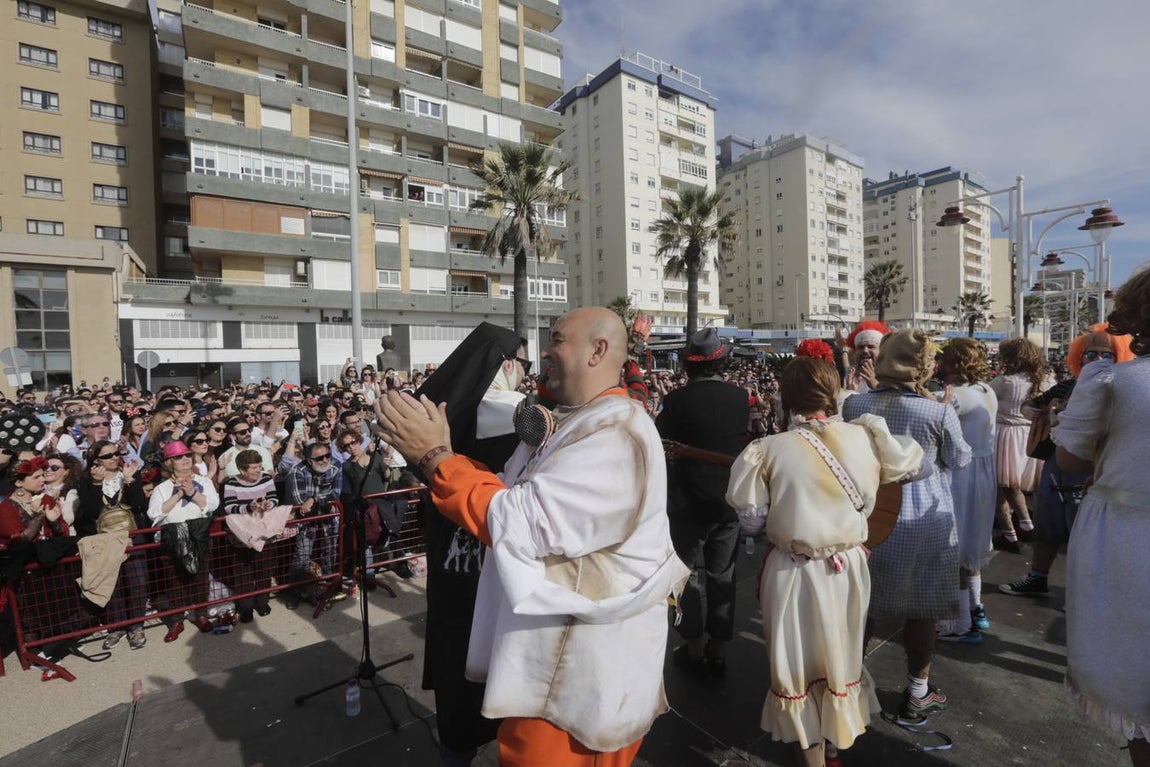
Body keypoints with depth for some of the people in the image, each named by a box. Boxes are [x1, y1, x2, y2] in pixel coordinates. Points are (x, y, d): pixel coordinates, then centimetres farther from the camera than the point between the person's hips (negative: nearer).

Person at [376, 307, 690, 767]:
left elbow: (521, 524, -30)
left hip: (582, 665, -8)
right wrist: (437, 455, -6)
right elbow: (510, 499, 5)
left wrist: (434, 457, -23)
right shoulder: (563, 422, 6)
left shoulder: (616, 436, -26)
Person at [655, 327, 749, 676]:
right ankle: (717, 650, 29)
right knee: (722, 574, 15)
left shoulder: (677, 399, -16)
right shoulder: (739, 396, -6)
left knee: (692, 574, 12)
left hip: (688, 500, -3)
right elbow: (743, 437, 9)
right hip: (729, 499, 3)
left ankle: (695, 650, 24)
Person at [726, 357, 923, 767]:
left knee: (798, 658, 19)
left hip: (793, 572, -3)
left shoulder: (768, 449, -19)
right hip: (848, 566, 4)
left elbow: (752, 520, -12)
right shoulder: (866, 437, -9)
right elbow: (912, 458, 12)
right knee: (840, 653, 26)